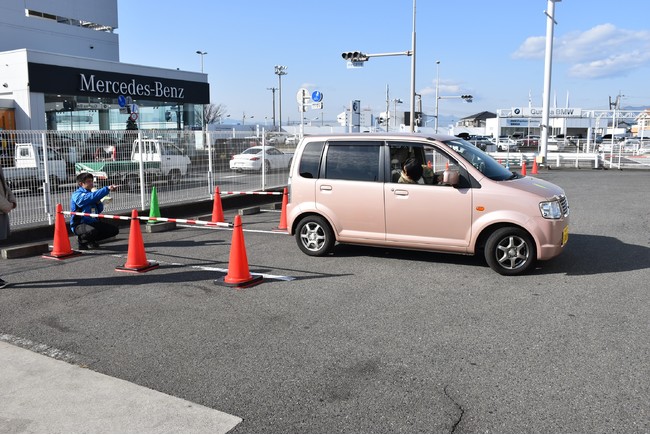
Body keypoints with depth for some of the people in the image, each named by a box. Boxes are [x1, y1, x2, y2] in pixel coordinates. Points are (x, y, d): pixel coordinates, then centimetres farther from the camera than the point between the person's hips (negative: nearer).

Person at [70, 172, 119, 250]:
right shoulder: (77, 195, -16)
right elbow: (92, 196, -35)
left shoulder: (90, 193, 8)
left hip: (93, 223, 8)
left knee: (114, 230, 1)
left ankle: (91, 240, 16)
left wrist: (98, 202, -9)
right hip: (79, 225, -8)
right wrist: (107, 189, -42)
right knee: (92, 231, -39)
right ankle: (82, 240, -3)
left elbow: (100, 210, 13)